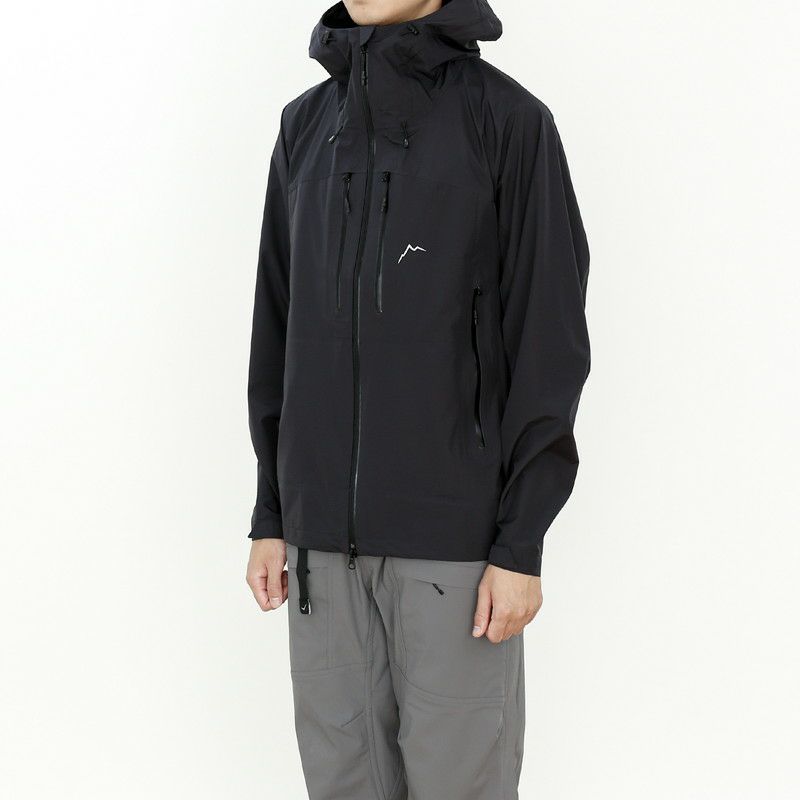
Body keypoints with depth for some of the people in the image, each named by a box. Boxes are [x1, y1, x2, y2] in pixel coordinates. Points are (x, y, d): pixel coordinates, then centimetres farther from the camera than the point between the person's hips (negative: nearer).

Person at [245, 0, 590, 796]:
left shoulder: (508, 118, -5)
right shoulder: (305, 124, 9)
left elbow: (548, 338, -7)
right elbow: (278, 324, 12)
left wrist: (522, 543, -10)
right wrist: (270, 513, 10)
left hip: (455, 533, -4)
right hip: (324, 531, 4)